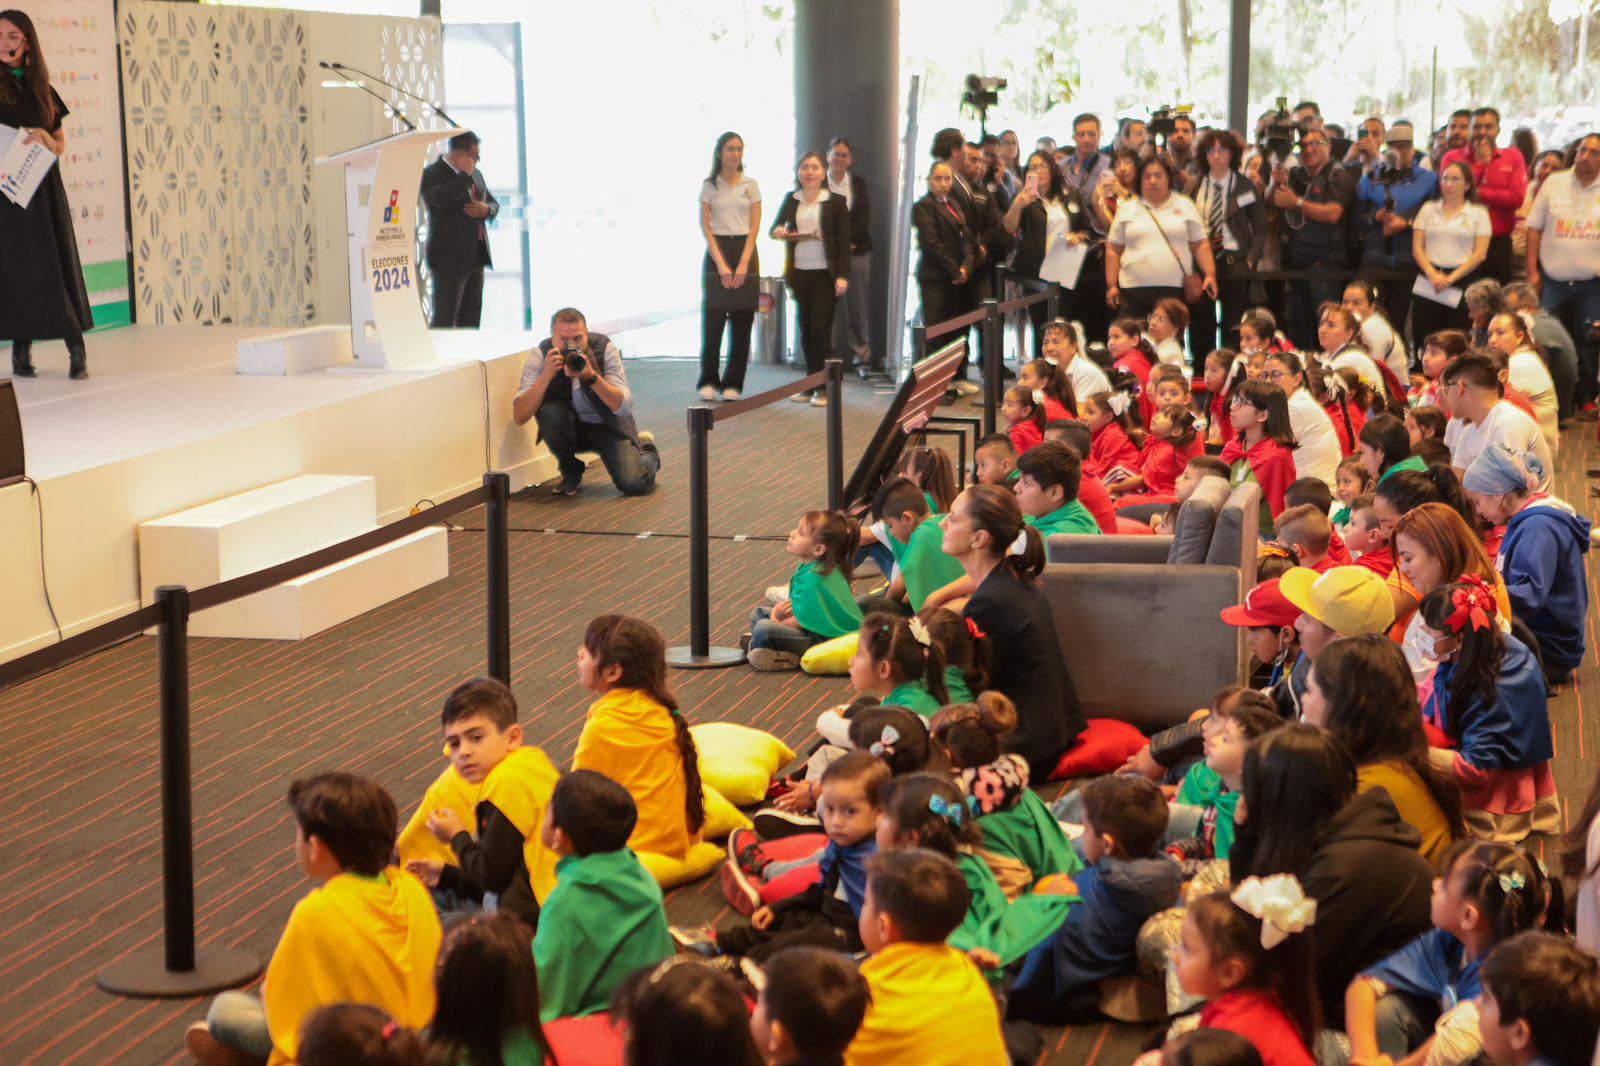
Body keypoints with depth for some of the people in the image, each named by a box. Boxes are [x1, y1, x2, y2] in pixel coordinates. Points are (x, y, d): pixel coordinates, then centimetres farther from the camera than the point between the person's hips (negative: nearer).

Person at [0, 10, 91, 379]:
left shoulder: (41, 90, 12)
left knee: (57, 264, -1)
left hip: (42, 189, 3)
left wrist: (43, 138, -7)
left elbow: (60, 146, 15)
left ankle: (76, 348, 0)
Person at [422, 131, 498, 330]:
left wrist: (486, 209, 0)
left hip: (475, 257, 8)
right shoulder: (432, 173, -7)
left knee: (471, 319, 8)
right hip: (449, 258, -8)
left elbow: (494, 204, 25)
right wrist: (464, 175, -16)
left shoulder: (475, 173, 16)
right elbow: (441, 200, -26)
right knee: (444, 319, -10)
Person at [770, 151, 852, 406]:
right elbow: (776, 226, 19)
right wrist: (777, 231, -6)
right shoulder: (790, 199, 8)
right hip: (799, 273, 4)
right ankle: (811, 383, 16)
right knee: (805, 330, 8)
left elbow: (843, 241, -3)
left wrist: (842, 276, -10)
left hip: (825, 274, -4)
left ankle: (824, 387, -2)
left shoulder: (835, 202, -2)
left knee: (820, 329, -7)